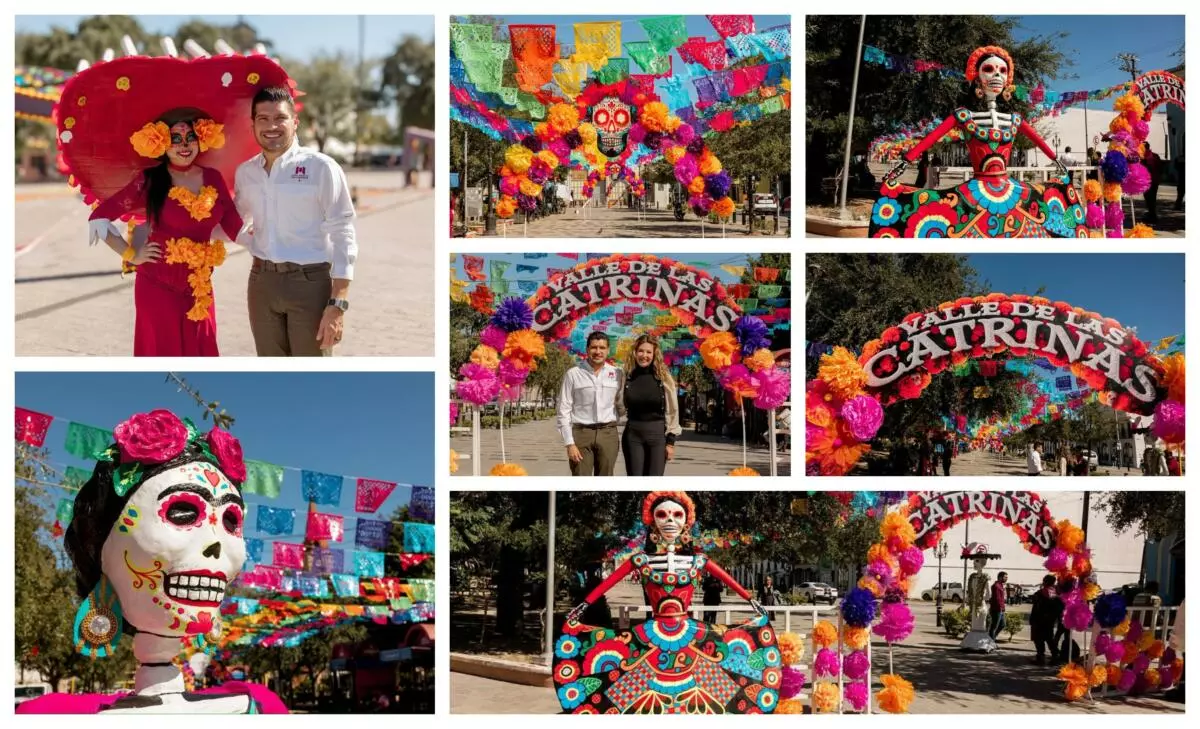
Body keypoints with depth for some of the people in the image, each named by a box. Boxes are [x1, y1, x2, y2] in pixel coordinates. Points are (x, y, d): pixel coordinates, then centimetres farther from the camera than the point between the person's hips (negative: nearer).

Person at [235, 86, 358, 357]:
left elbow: (342, 236, -10)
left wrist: (338, 304, -17)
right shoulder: (245, 172, 8)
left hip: (310, 282, -5)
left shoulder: (321, 167, -9)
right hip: (262, 282, 5)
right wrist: (261, 251, 4)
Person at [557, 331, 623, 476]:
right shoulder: (573, 374, -1)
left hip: (608, 433, 3)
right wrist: (569, 443, -8)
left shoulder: (618, 374, 6)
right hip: (581, 433, -2)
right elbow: (564, 411, -3)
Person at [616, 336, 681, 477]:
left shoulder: (664, 377, -3)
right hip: (633, 434, 2)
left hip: (657, 433, -2)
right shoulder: (627, 376, 3)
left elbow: (672, 411, -1)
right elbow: (620, 408, 9)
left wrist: (671, 441, -4)